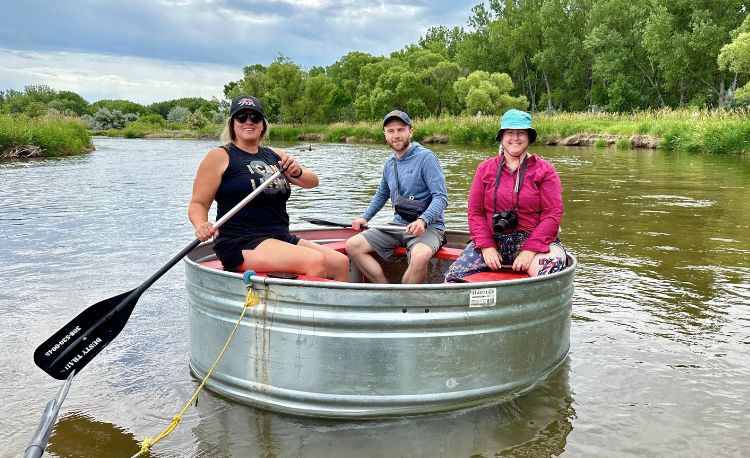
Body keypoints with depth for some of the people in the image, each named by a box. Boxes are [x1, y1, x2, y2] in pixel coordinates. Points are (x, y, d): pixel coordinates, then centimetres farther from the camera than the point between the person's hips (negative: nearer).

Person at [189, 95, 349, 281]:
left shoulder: (275, 155, 17)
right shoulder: (220, 156, 1)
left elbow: (312, 181, 12)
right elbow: (198, 203, -2)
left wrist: (297, 172, -11)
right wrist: (201, 226, -24)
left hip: (281, 238, 7)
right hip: (240, 245, -6)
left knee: (341, 262, -9)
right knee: (315, 261, -27)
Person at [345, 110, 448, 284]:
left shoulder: (425, 157, -8)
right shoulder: (389, 164, 13)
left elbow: (441, 197, -15)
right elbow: (382, 195, 31)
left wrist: (423, 220, -30)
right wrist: (365, 218, 22)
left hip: (427, 226, -7)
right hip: (398, 225, 7)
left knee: (420, 256, -39)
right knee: (352, 245, -9)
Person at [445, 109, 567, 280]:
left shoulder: (545, 170, 5)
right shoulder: (485, 169, 11)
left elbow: (553, 215, -3)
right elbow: (475, 212, 6)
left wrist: (530, 250, -16)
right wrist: (486, 247, -9)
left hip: (532, 239, -1)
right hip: (492, 240, 2)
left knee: (553, 265, -34)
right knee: (454, 277, -18)